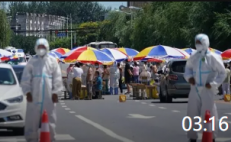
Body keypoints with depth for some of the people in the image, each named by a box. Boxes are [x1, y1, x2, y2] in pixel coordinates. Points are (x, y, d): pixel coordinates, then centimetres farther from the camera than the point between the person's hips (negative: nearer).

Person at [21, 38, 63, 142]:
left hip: (49, 96, 0)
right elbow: (25, 78, 5)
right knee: (32, 119, -1)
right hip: (34, 95, 0)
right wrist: (27, 92, -2)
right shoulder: (32, 61, 6)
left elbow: (57, 78, 6)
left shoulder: (52, 61, 7)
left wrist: (55, 92, 0)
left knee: (50, 120, 2)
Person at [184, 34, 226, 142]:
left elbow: (222, 73, -2)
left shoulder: (213, 58, -8)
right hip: (195, 89, 5)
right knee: (192, 113, 7)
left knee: (209, 114, -1)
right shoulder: (193, 57, 6)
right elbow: (188, 67, 23)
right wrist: (189, 77, 3)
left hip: (207, 90, -5)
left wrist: (213, 84, -11)